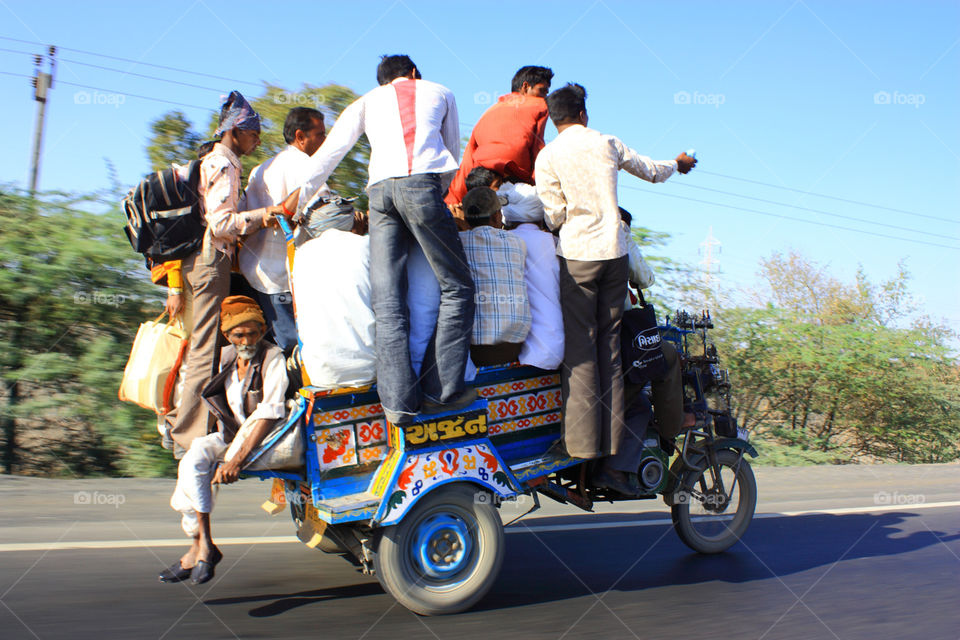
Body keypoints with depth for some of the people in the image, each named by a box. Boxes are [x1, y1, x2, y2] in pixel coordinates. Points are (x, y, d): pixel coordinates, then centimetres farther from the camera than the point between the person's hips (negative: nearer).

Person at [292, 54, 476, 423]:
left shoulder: (368, 101, 29)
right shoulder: (439, 92, 28)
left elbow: (328, 154, 23)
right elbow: (453, 153, 35)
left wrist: (298, 201, 29)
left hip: (379, 190, 2)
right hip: (422, 186, -2)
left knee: (388, 301, -1)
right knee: (456, 288, 5)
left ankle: (398, 400, -8)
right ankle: (441, 390, -2)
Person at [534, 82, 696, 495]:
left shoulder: (548, 156, -1)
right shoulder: (607, 144, 10)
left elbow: (554, 216, -5)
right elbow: (652, 171, 24)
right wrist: (678, 164, 45)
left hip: (577, 255, -3)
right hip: (614, 252, 3)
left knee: (579, 352, -4)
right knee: (610, 352, 4)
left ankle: (582, 453, -10)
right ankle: (612, 457, 4)